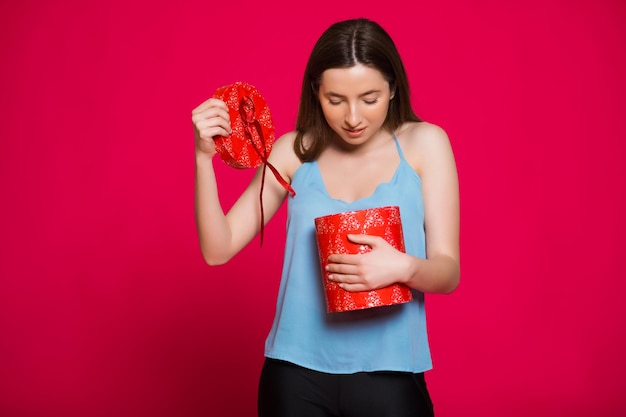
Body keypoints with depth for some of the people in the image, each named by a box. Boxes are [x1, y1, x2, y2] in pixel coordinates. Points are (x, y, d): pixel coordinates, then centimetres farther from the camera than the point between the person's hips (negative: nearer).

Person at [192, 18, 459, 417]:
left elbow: (448, 273, -6)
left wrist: (405, 267, -28)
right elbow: (218, 249, -3)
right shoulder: (295, 151, 0)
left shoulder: (424, 143, -4)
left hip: (389, 373, -1)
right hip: (296, 370, 2)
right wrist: (204, 157, -15)